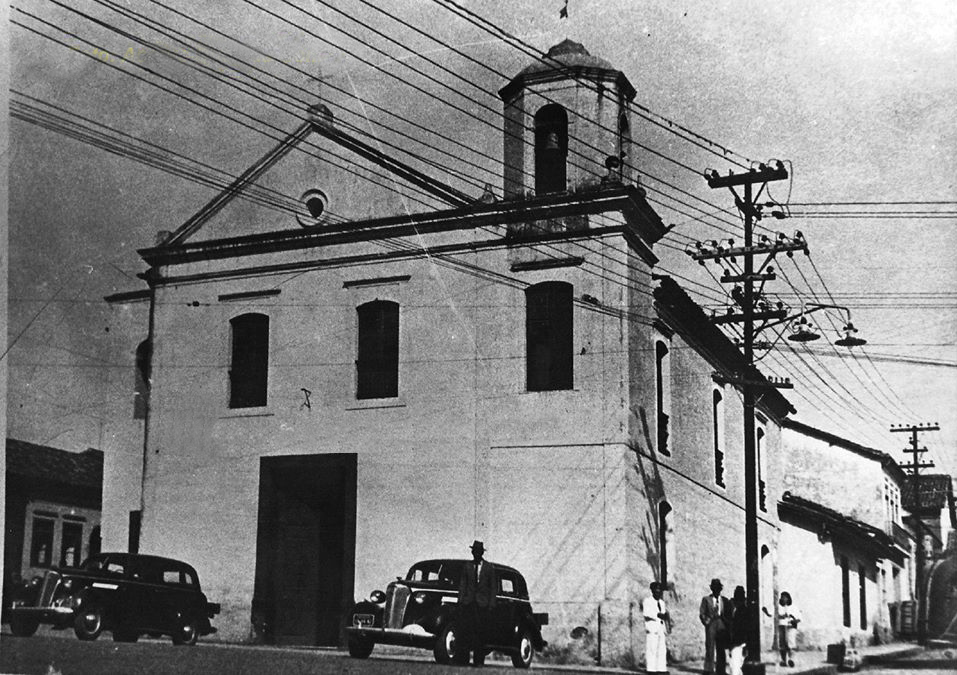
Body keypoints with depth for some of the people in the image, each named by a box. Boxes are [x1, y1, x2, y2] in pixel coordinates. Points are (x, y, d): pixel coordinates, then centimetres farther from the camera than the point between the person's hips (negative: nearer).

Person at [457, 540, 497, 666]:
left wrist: (491, 605, -1)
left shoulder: (489, 568, 6)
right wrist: (460, 600, -1)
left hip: (482, 604, -1)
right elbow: (462, 584, 9)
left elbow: (493, 587, 6)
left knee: (480, 632, -3)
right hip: (468, 602, 1)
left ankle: (478, 661, 0)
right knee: (464, 630, -10)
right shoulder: (466, 566, 10)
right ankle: (463, 659, -12)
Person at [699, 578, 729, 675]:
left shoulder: (724, 600, 14)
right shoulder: (706, 599, 6)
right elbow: (701, 613, 3)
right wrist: (707, 623, -7)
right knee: (710, 648, -6)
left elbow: (727, 615, 15)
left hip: (722, 627, 3)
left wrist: (727, 626, 3)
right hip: (711, 626, -3)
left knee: (721, 650, 3)